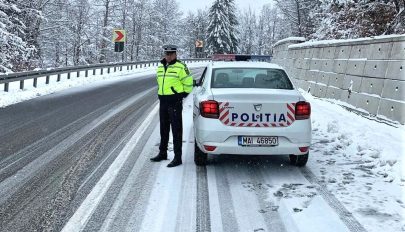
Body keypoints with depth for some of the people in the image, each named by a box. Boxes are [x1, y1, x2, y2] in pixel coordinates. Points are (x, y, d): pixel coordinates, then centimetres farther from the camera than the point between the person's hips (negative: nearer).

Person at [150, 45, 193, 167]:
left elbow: (188, 83, -7)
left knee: (176, 130, -5)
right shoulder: (160, 67, 14)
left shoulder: (181, 67, -10)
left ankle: (178, 158, -1)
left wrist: (182, 94, 0)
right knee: (163, 129, 17)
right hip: (163, 101, 8)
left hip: (175, 102, -8)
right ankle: (162, 153, 30)